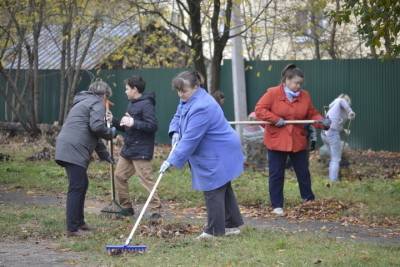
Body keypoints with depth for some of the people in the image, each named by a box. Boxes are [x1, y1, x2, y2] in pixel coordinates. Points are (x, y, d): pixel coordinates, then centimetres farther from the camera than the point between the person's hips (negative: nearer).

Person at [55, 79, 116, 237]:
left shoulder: (84, 103, 31)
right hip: (74, 150, -10)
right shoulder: (98, 104, 0)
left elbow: (93, 134, 37)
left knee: (81, 185, 19)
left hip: (65, 148, 10)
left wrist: (104, 154, 40)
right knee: (76, 188, -9)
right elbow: (97, 126, -17)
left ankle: (79, 222, 26)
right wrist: (111, 133, 2)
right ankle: (73, 228, -11)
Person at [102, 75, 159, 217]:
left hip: (141, 151, -10)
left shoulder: (146, 104, -13)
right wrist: (114, 121, 8)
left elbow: (152, 126, -22)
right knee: (119, 176, 11)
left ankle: (156, 209, -4)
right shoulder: (131, 104, 15)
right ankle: (125, 207, 21)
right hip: (128, 149, 10)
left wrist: (134, 123, -25)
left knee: (146, 179, -9)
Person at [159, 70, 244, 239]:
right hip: (214, 154, 11)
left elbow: (190, 139, -32)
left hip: (219, 155, -10)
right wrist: (175, 132, -5)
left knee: (213, 192, -5)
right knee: (223, 189, 17)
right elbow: (178, 117, 18)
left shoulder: (201, 108, -30)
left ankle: (215, 231, 3)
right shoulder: (188, 100, 2)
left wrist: (172, 161, -29)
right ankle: (233, 225, 27)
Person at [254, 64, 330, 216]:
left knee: (303, 172, 11)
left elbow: (312, 115, 6)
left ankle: (309, 201, 24)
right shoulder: (273, 93, -9)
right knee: (276, 174, 3)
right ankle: (277, 206, 10)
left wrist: (322, 121, -14)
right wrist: (276, 119, -21)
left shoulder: (305, 96, 2)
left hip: (298, 141, 3)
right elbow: (259, 110, -12)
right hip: (276, 141, -3)